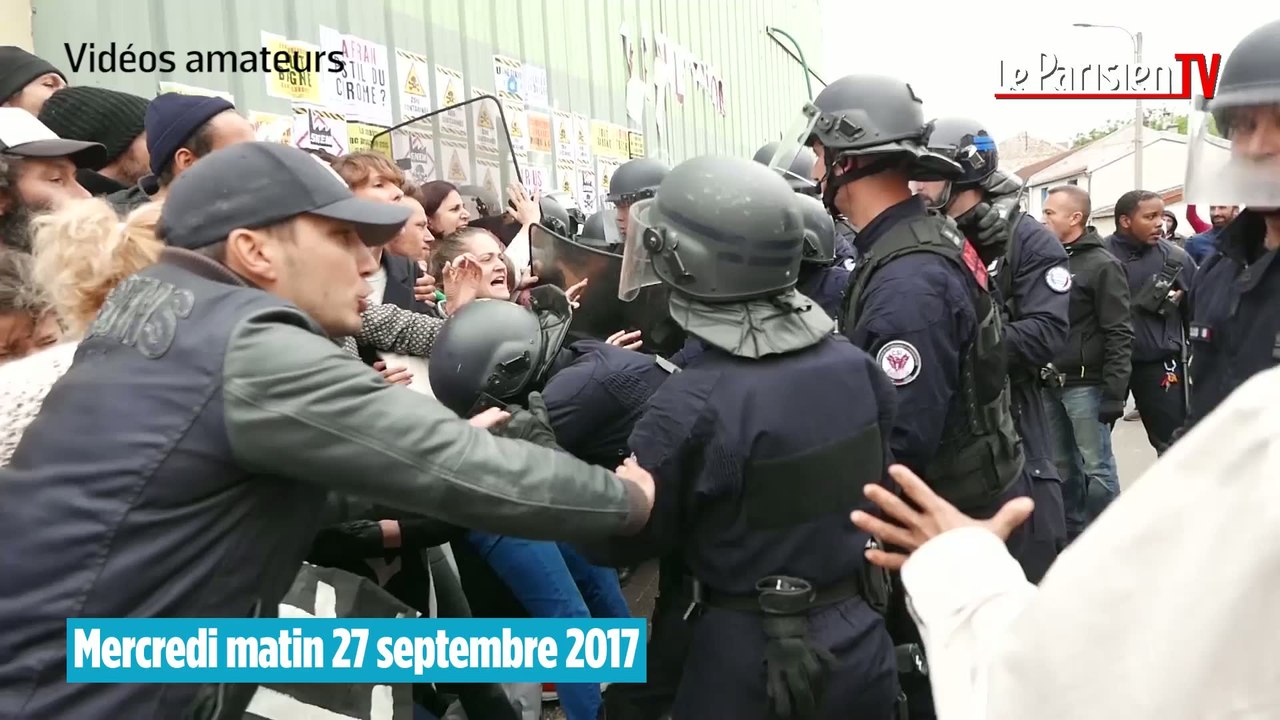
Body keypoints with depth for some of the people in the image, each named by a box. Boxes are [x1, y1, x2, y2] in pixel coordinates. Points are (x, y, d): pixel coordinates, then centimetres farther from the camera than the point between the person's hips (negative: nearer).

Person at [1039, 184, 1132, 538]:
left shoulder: (1102, 264, -8)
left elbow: (1119, 335, -13)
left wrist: (1114, 393, -18)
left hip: (1085, 385, -6)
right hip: (1050, 385, 7)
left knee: (1097, 468, 0)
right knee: (1063, 466, 13)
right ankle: (1072, 536, 26)